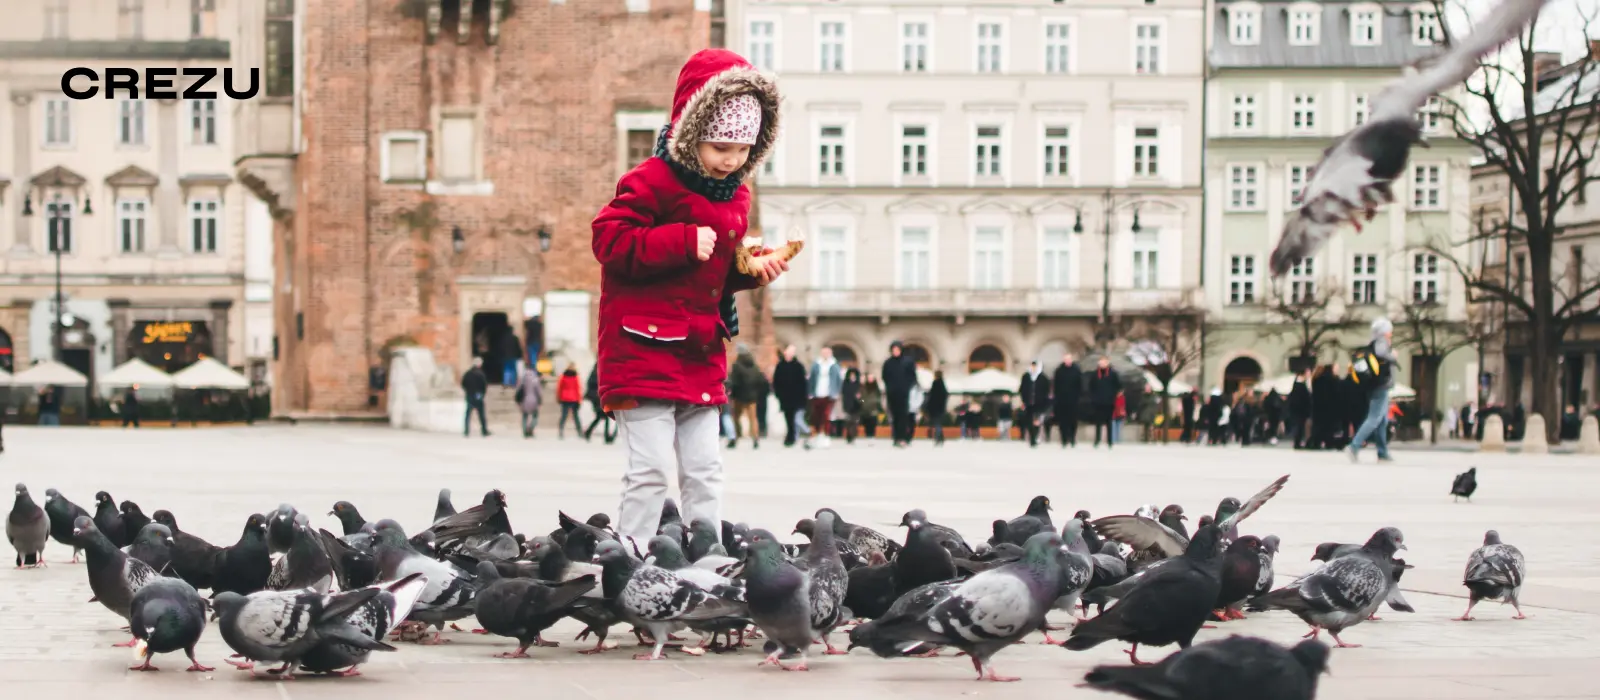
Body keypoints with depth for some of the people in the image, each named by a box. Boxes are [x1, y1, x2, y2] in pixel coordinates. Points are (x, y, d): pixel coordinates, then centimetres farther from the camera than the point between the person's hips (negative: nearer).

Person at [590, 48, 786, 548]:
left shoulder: (736, 195, 12)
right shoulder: (651, 182, -12)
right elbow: (611, 241, -20)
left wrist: (752, 269, 1)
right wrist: (684, 241, -22)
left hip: (702, 353, 7)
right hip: (643, 350, -7)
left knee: (704, 470, 9)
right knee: (652, 467, -9)